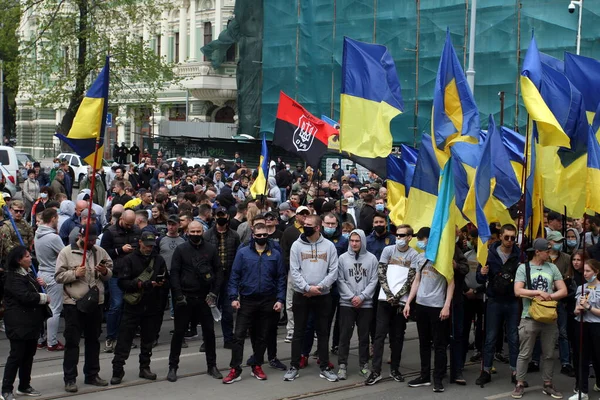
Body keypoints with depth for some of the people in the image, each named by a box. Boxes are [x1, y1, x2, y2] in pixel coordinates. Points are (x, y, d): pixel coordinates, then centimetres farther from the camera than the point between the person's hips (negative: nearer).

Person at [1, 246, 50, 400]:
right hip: (19, 324, -9)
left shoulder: (27, 274, 16)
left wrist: (38, 284, 5)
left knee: (29, 354, 13)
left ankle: (24, 386, 23)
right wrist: (44, 298, -12)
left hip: (31, 322, 9)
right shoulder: (14, 277, -15)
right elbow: (25, 296, -25)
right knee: (16, 355, -7)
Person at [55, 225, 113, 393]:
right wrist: (74, 274, -22)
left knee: (93, 340, 14)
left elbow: (110, 274, 11)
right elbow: (59, 276, -8)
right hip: (73, 303, -4)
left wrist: (105, 271, -11)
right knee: (72, 341, -1)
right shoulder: (66, 252, -4)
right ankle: (70, 379, 4)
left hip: (96, 302, 4)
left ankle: (92, 375, 26)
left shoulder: (100, 252, 7)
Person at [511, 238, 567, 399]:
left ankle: (547, 384, 20)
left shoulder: (552, 268, 7)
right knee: (525, 354, 2)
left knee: (549, 354, 9)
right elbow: (518, 291, -11)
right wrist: (538, 292, -14)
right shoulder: (524, 268, -1)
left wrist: (547, 297, -12)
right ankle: (520, 384, 10)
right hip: (529, 317, -3)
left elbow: (563, 291, 2)